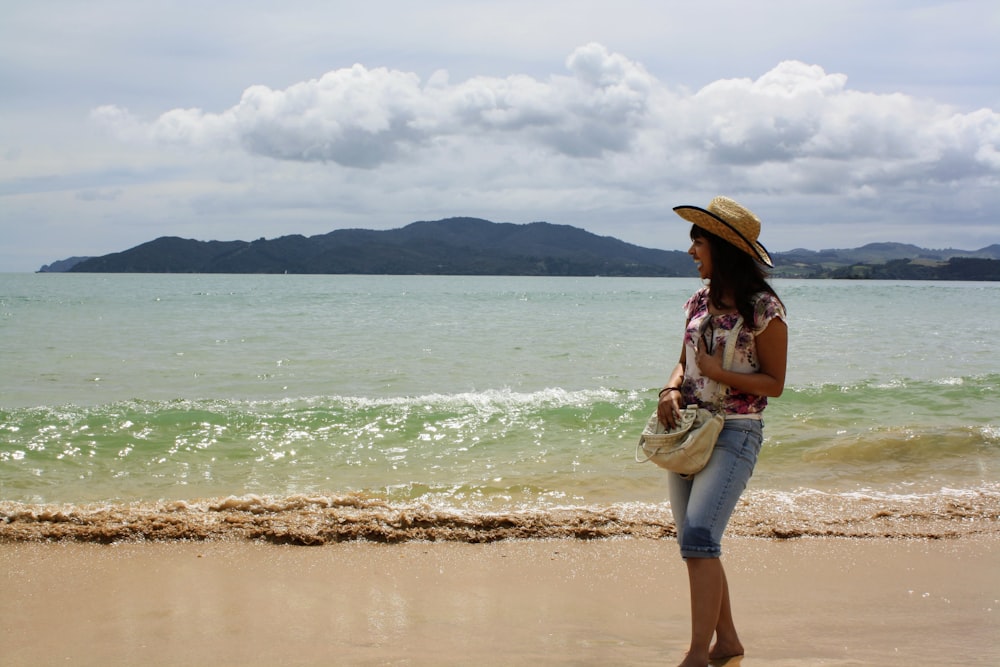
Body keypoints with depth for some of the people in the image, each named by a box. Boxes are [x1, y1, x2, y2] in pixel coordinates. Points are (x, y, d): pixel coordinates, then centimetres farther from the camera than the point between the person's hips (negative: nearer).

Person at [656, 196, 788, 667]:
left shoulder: (763, 309, -10)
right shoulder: (700, 301, 9)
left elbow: (774, 383, -7)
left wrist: (720, 375, -21)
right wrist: (672, 389, -5)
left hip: (734, 434, -7)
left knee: (698, 535, -19)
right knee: (697, 544, 9)